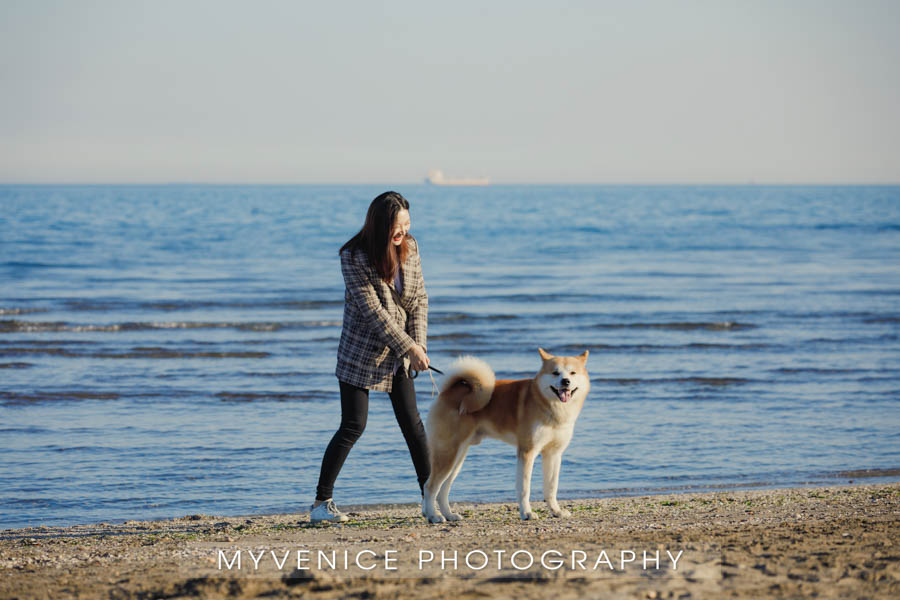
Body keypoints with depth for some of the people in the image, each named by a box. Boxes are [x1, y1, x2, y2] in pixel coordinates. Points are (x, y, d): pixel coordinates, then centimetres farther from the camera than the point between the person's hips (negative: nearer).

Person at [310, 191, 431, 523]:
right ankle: (321, 502, 2)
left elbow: (419, 297, 3)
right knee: (353, 426, -6)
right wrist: (408, 347, -19)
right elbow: (372, 310, -20)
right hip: (361, 351, -5)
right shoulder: (354, 256, -18)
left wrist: (418, 344, -9)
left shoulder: (410, 247, -1)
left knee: (412, 423, 3)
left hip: (398, 352, 5)